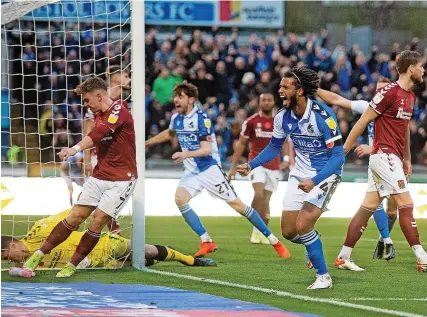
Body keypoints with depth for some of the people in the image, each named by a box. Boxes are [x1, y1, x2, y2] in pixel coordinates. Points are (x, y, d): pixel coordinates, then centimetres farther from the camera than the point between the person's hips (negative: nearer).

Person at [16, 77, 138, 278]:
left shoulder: (119, 111, -17)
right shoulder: (99, 116, 9)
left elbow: (99, 133, -35)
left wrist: (77, 148, -49)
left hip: (121, 180, -7)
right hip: (99, 176, 7)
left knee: (97, 220, -13)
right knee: (75, 217, -1)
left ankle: (72, 266, 0)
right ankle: (39, 255, 4)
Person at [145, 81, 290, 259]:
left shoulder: (201, 118, -17)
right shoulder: (176, 119, 4)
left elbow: (206, 149, -24)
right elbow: (169, 134, 29)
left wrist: (185, 155, -39)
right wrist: (146, 143, 32)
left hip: (210, 169, -6)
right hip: (192, 171, 6)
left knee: (236, 204, -6)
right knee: (180, 199, -20)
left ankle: (274, 241, 4)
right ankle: (206, 242, -15)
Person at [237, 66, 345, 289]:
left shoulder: (322, 116, -25)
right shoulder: (283, 117, -6)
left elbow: (338, 156, -24)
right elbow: (274, 147, 12)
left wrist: (314, 181, -35)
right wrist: (251, 166, -1)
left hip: (326, 174, -6)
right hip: (300, 173, 6)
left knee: (302, 226, -20)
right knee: (289, 232, 3)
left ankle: (323, 276, -5)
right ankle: (314, 246, 36)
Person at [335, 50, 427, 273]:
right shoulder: (389, 92, -14)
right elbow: (363, 121, -12)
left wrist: (407, 158, 21)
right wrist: (343, 151, -11)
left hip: (394, 158, 9)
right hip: (384, 155, -9)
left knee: (367, 208, 8)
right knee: (406, 206, -9)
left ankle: (343, 257, 10)